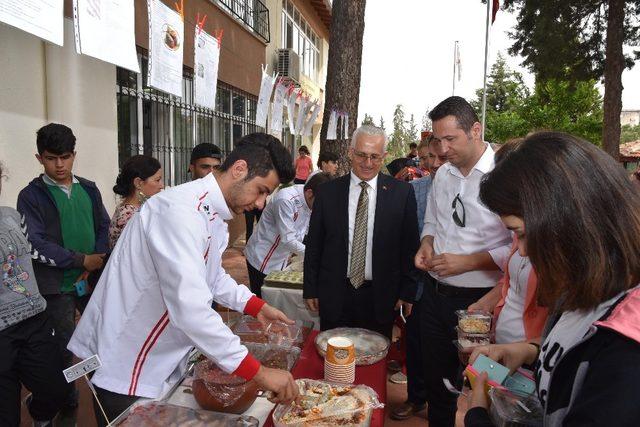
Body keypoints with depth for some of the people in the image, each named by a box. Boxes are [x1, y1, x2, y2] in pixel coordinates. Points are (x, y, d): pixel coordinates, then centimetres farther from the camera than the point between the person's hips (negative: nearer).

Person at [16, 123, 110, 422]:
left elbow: (104, 227, 8)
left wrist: (95, 264, -7)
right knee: (64, 348, 7)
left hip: (94, 279, 4)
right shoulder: (31, 196, -4)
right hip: (57, 285, -4)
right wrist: (81, 260, -13)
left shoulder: (88, 189, 8)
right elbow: (35, 244, -11)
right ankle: (68, 407, 27)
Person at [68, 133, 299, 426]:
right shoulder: (181, 211, -28)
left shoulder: (209, 211, 5)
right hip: (127, 372, -9)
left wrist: (257, 306, 4)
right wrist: (258, 372, -32)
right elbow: (190, 309, -36)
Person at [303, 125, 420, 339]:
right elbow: (313, 244, 4)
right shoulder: (327, 192, -1)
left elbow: (409, 246, 0)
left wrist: (407, 291, 0)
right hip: (334, 296, 1)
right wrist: (310, 289, 4)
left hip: (381, 297, 0)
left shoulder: (402, 192, -4)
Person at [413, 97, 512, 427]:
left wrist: (467, 262, -21)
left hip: (479, 300, -6)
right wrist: (427, 244, -3)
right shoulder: (443, 174, 4)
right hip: (435, 295, 6)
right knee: (436, 378, 21)